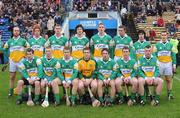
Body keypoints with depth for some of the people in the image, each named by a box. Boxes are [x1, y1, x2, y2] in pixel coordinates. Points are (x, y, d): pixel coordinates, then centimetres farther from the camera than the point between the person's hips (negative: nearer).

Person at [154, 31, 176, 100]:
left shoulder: (170, 45, 9)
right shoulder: (157, 45, 5)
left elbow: (173, 55, 10)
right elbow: (154, 55, 5)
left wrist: (174, 65, 5)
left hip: (168, 64, 1)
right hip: (160, 64, -1)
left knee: (169, 79, 2)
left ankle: (169, 93, 8)